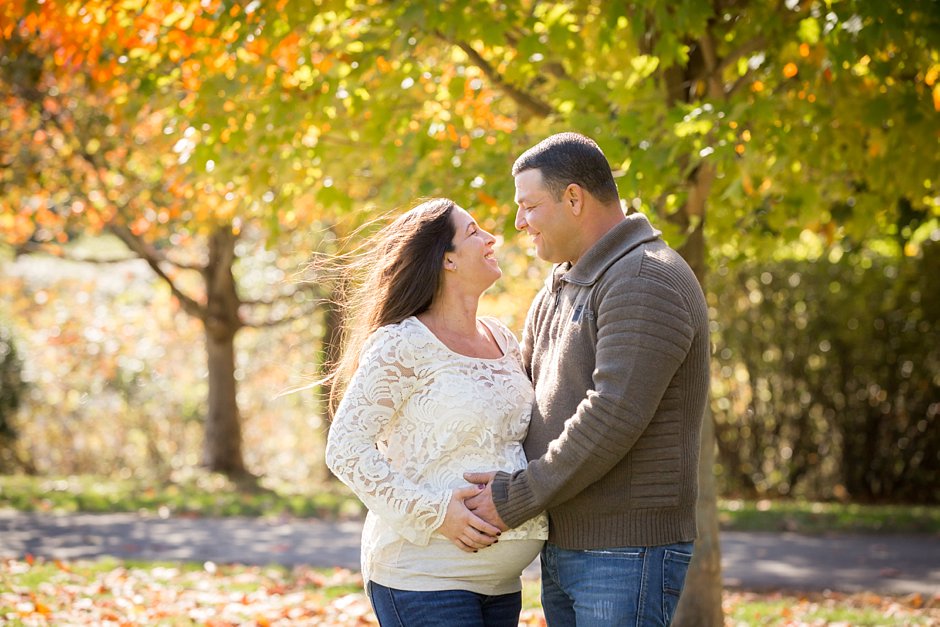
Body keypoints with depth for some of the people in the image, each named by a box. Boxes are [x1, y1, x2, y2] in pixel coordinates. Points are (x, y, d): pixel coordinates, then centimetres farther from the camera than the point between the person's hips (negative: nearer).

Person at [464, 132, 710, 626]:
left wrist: (518, 498, -18)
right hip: (562, 548, 9)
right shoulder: (561, 286, 17)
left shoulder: (645, 282, -16)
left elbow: (613, 417, -24)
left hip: (627, 552, -9)